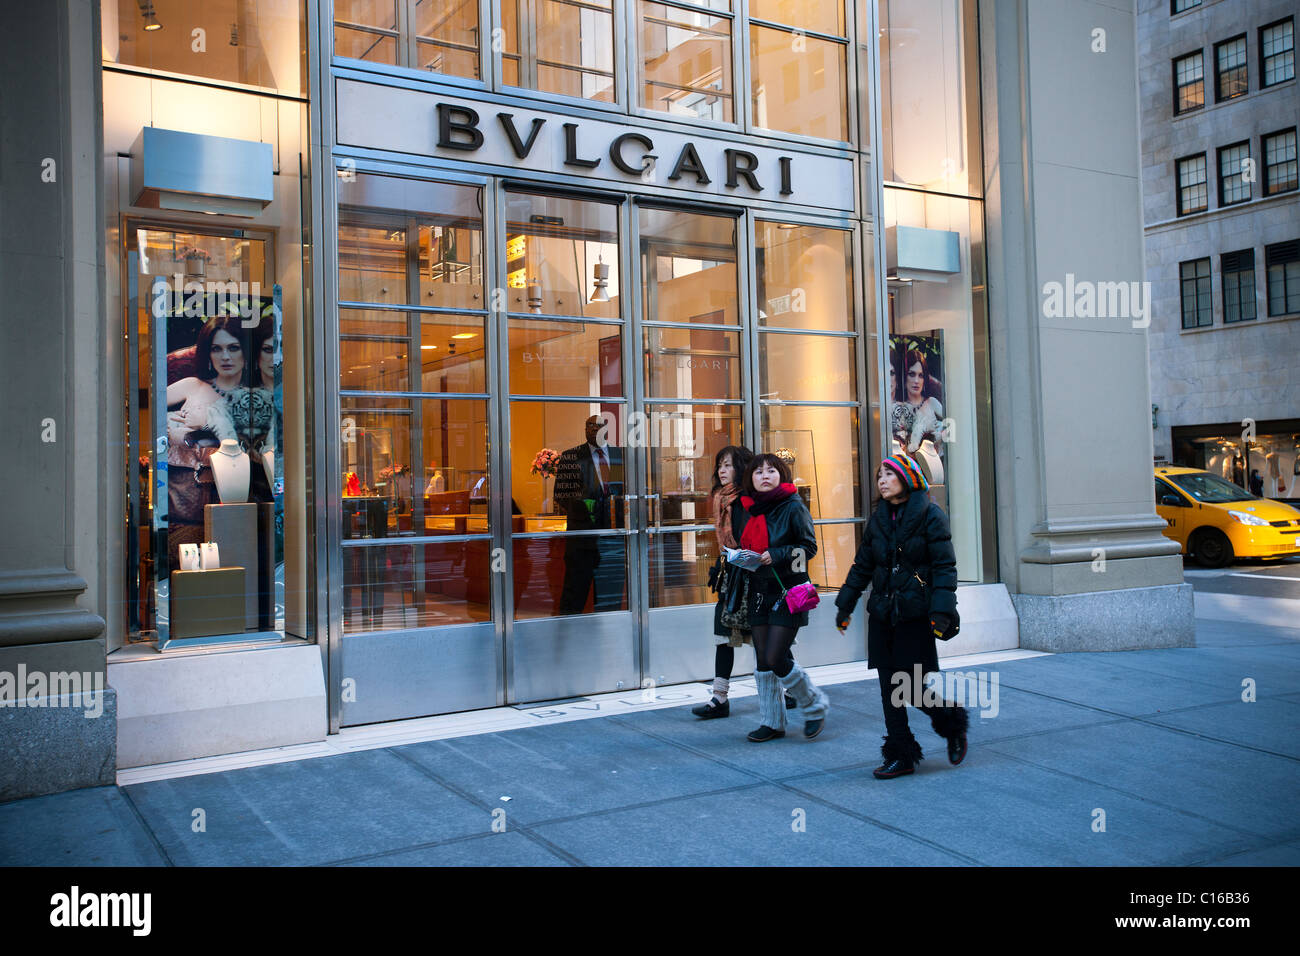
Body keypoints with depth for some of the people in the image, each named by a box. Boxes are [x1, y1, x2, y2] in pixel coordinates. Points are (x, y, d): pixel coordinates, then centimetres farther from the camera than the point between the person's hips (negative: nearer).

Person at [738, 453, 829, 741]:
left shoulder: (793, 507, -8)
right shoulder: (752, 510, 10)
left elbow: (809, 546, -10)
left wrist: (776, 555, -21)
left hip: (788, 591, -6)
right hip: (759, 591, 6)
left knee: (776, 659, -9)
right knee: (762, 660, 7)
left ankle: (815, 705, 14)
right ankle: (772, 722, 18)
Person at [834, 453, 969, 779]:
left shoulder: (930, 516, -5)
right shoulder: (878, 519, 10)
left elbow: (944, 567, -9)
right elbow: (862, 566, 17)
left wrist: (941, 611, -18)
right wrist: (845, 606, 16)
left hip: (915, 616, -5)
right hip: (882, 615, 5)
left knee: (918, 690, -5)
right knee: (890, 689, 5)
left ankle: (954, 727, 25)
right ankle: (900, 755, 15)